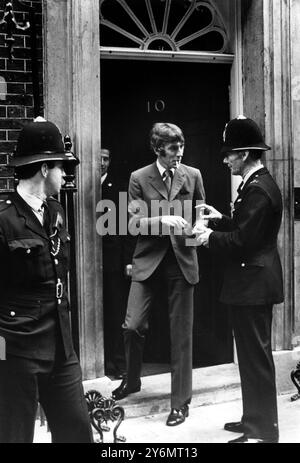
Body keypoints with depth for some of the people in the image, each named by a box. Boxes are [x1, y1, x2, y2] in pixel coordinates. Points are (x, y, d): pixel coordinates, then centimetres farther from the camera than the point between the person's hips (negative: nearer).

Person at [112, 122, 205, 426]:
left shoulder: (193, 176, 5)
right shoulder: (139, 178, 0)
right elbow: (134, 224, -4)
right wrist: (163, 221, -19)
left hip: (182, 261, 1)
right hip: (148, 261, -1)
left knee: (181, 334, 4)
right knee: (133, 325, -6)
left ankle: (180, 402, 16)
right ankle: (131, 380, 24)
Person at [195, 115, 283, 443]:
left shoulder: (258, 190, -19)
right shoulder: (257, 184, 13)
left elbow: (243, 241, -23)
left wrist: (211, 238, -10)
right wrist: (220, 219, 10)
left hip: (253, 284, -11)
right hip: (253, 282, 11)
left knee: (256, 356, -2)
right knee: (252, 354, 17)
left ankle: (262, 431, 8)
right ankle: (255, 419, 29)